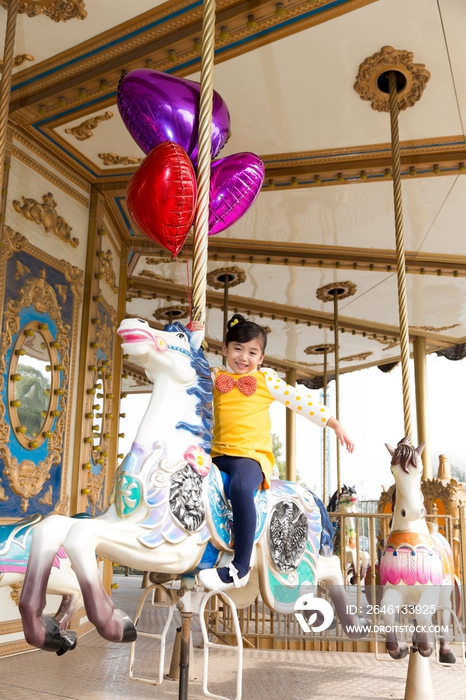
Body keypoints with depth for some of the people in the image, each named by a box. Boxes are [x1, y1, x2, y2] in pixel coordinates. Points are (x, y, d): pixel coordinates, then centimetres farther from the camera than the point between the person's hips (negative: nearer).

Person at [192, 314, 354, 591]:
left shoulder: (266, 380, 10)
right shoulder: (215, 377, 16)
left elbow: (300, 400, 10)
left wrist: (335, 424, 9)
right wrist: (193, 337, -1)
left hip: (252, 456, -4)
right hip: (219, 456, 5)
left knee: (241, 486, -35)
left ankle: (241, 568, -29)